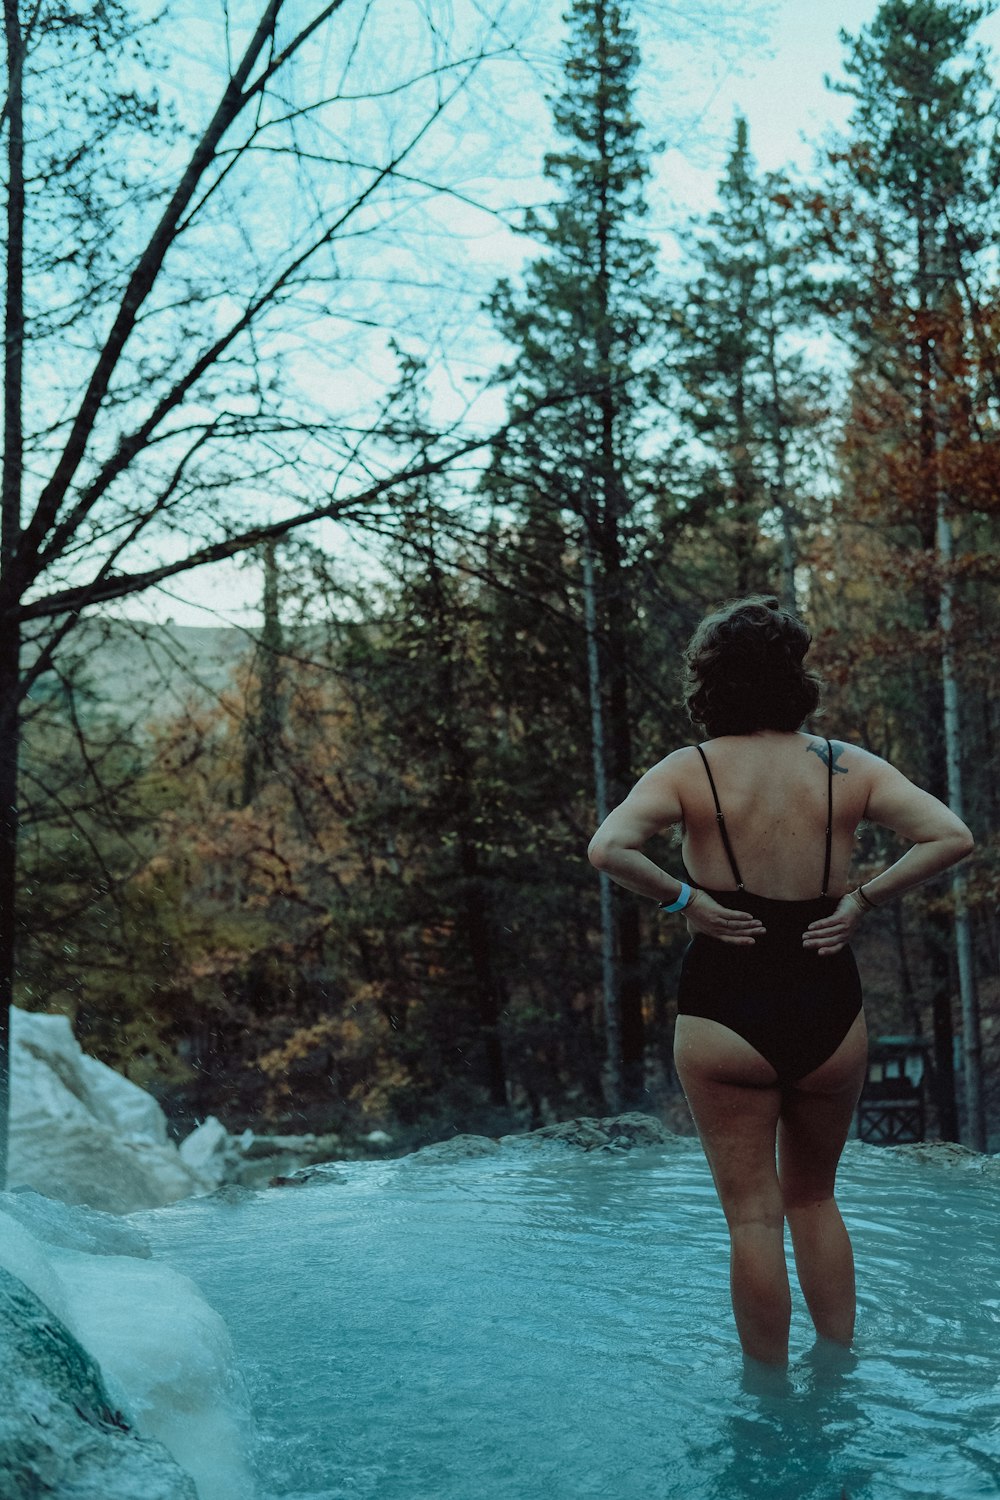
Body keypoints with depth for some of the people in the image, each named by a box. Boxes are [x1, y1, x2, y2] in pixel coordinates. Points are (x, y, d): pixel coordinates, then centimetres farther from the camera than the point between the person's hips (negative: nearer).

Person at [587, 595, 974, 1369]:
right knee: (814, 1199, 23)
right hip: (829, 1012, 3)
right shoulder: (847, 766, -1)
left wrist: (684, 900, -10)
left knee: (754, 1216, 9)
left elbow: (609, 848, -23)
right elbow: (951, 837, -9)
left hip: (726, 1016, -3)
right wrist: (861, 901, -4)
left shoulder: (689, 771, -8)